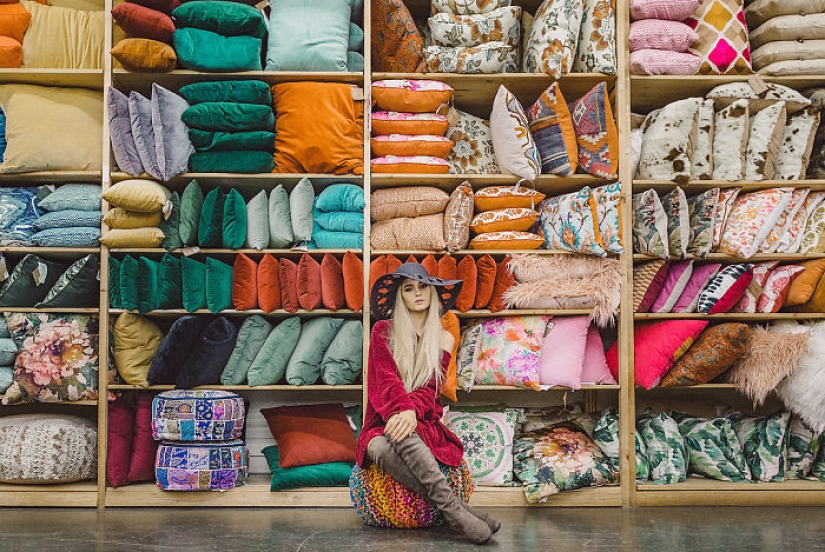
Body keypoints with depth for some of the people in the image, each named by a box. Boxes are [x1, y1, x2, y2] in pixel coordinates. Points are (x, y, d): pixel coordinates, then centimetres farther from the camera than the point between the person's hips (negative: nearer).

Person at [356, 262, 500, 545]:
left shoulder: (443, 338, 10)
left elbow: (430, 389, -1)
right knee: (380, 448, -37)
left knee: (402, 434, -37)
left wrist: (413, 413, -24)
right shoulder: (383, 331, 7)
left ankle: (449, 506, -40)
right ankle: (455, 509, -42)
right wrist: (404, 410, -27)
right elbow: (387, 380, -6)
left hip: (423, 425, 0)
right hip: (382, 423, 0)